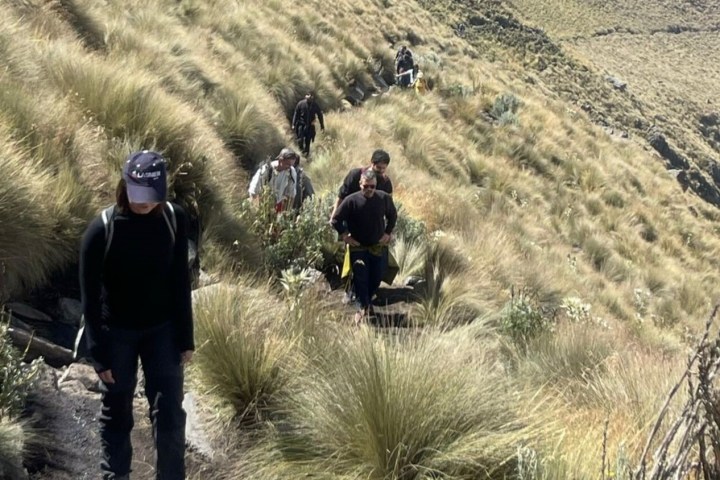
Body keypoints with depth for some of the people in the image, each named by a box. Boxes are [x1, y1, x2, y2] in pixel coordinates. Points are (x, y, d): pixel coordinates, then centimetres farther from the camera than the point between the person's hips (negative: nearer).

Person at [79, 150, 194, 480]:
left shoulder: (174, 219, -10)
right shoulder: (101, 229, -18)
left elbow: (180, 282, -1)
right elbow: (90, 296, -12)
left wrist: (185, 337, 0)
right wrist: (98, 352, -11)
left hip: (162, 330, 2)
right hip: (117, 334, -2)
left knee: (169, 414, 1)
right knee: (116, 415, 11)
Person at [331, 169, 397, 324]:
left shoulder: (384, 198, -8)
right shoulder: (351, 200, -16)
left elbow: (392, 215, 12)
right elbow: (336, 219, -6)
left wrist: (388, 233, 7)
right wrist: (345, 236, -7)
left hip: (379, 247, 3)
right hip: (358, 247, -3)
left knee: (376, 279, 9)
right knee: (360, 279, -7)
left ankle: (367, 302, 30)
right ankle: (362, 308, 3)